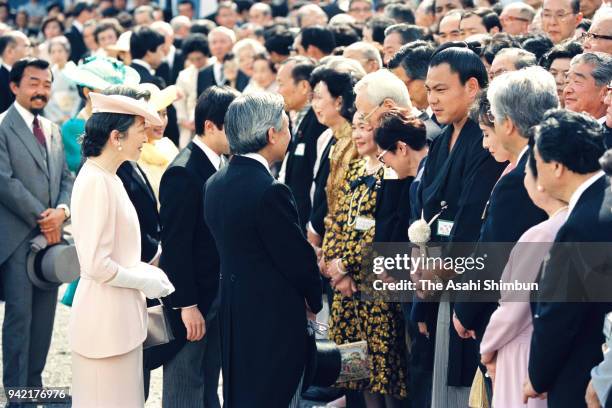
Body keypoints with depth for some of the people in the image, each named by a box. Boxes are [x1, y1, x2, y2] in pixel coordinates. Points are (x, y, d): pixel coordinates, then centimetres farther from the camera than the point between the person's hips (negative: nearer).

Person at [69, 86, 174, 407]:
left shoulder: (108, 178, 10)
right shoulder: (95, 182, -19)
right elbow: (96, 265, -22)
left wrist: (146, 271, 5)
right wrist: (143, 281, -10)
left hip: (121, 316, 9)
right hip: (106, 318, -9)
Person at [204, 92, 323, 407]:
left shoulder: (215, 183, 4)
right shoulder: (270, 191, -22)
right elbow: (298, 257, -16)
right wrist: (314, 299, 4)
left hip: (232, 312, 8)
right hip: (274, 318, -8)